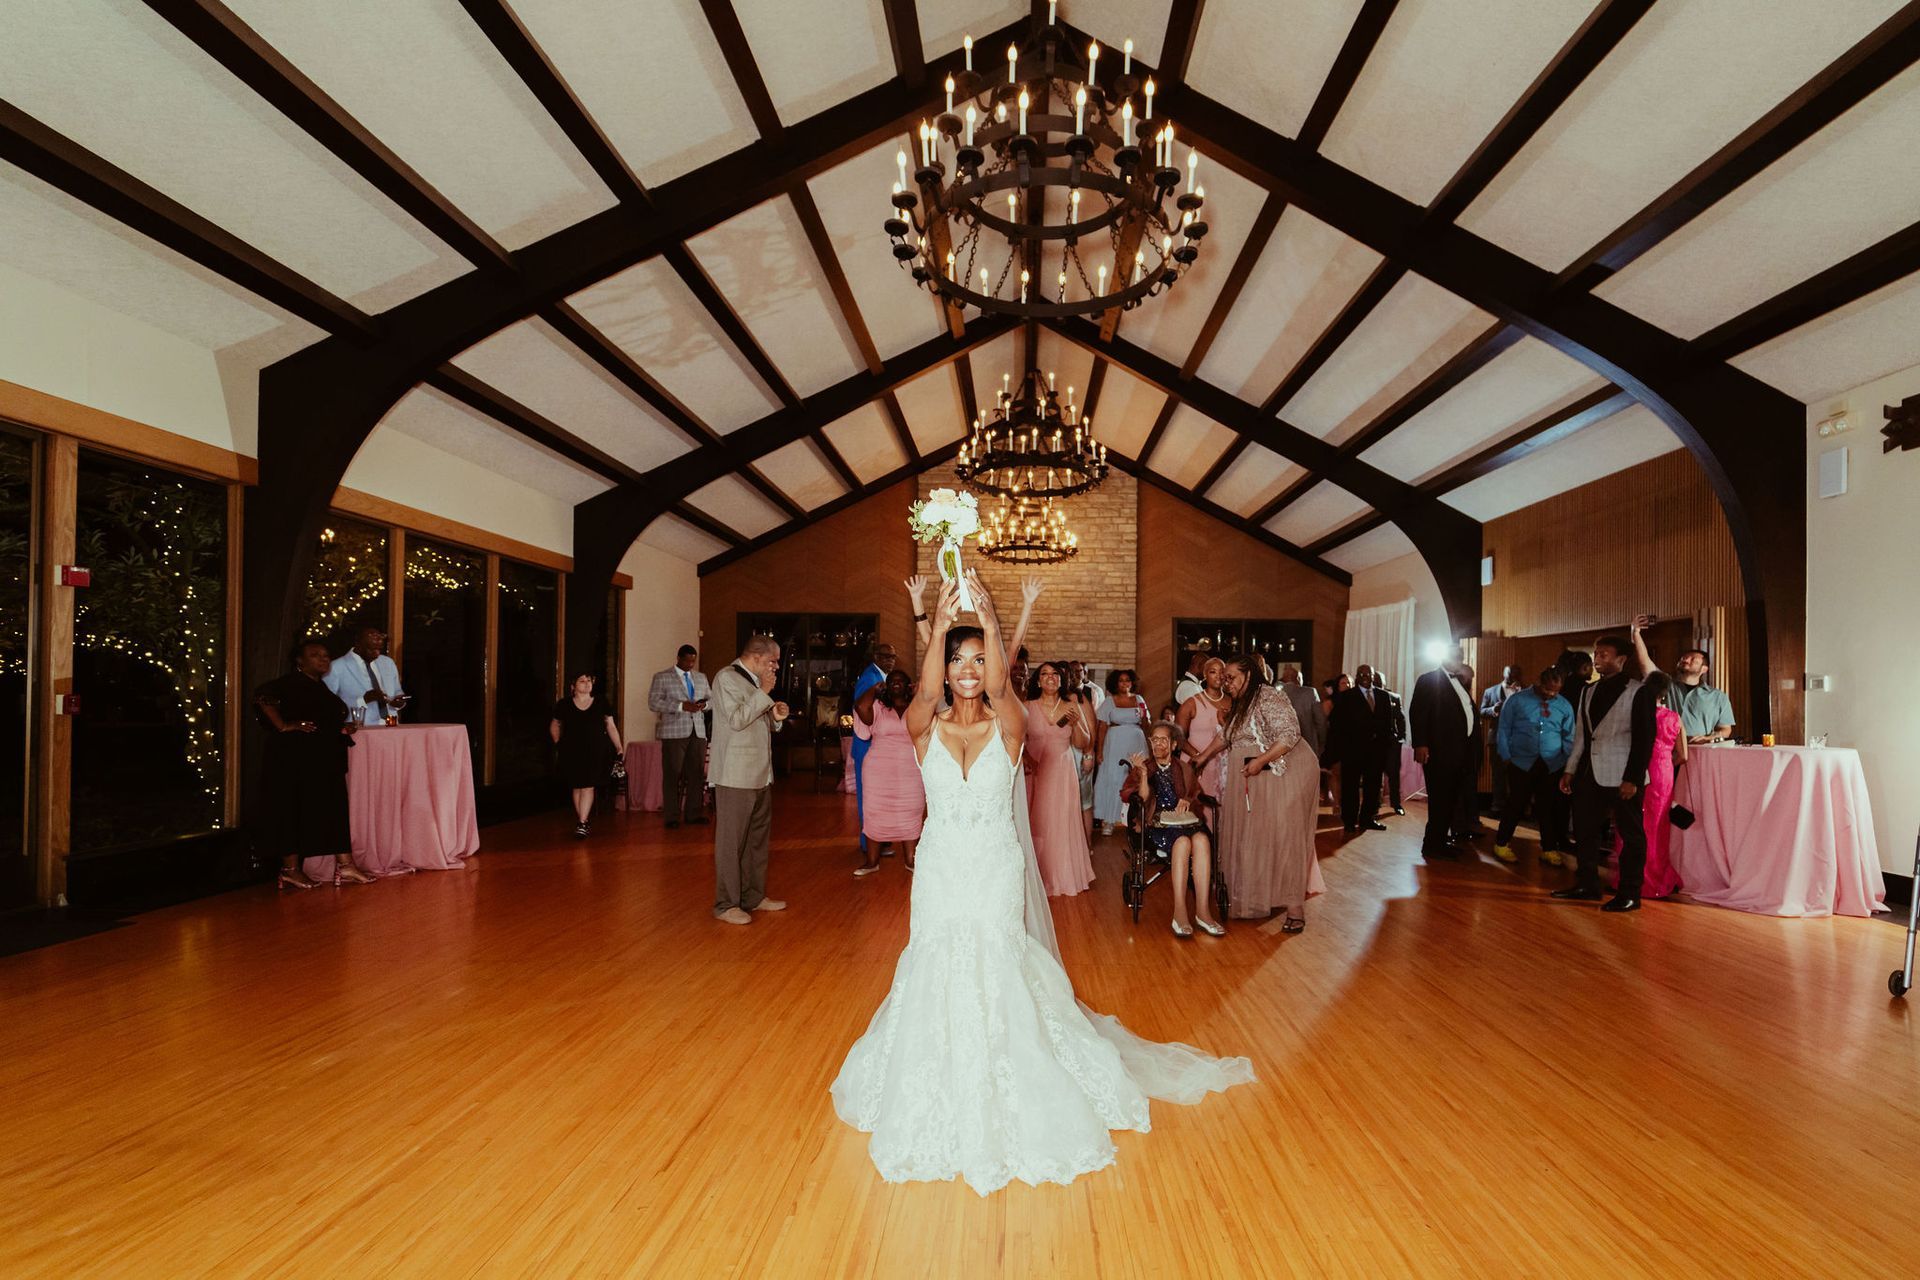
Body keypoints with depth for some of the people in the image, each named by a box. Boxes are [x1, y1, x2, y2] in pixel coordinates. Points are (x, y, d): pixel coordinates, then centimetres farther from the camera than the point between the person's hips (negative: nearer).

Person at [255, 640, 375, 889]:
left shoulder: (321, 686, 19)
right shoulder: (292, 682, -8)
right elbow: (262, 696, -23)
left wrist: (345, 728, 12)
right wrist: (283, 726, -23)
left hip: (325, 760, 9)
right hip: (297, 758, -9)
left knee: (334, 809, 5)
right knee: (296, 810, -2)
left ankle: (344, 865, 6)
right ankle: (290, 870, 7)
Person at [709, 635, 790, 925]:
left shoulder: (755, 681, 16)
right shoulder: (727, 678, -10)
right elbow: (736, 720, -22)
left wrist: (775, 716, 4)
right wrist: (764, 693, -18)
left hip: (760, 774, 9)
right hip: (736, 776, -9)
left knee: (758, 838, 14)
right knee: (731, 840, -2)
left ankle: (753, 897, 25)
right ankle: (726, 904, 7)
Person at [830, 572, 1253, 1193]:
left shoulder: (1007, 725, -7)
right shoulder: (925, 728, -4)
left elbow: (998, 688, -30)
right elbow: (925, 692, -27)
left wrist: (988, 618, -44)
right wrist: (940, 625, -41)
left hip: (997, 872, -1)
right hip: (940, 871, 1)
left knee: (996, 978, 3)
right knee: (936, 978, 7)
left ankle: (1004, 1104, 26)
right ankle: (940, 1102, 30)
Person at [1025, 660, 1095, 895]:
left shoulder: (1072, 708, 5)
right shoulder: (1027, 708, -2)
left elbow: (1083, 744, 8)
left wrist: (1076, 724, -9)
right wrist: (1029, 761, -19)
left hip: (1063, 773, 2)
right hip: (1035, 772, -2)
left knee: (1062, 824, 4)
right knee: (1037, 825, 2)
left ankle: (1063, 875, 20)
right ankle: (1038, 875, 15)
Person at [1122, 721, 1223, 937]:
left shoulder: (1185, 769, 23)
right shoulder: (1143, 767, 14)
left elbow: (1198, 797, 17)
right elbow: (1143, 799, 0)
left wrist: (1188, 801, -5)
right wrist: (1143, 774, -15)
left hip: (1183, 821, 3)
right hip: (1156, 824, -2)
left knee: (1201, 839, -33)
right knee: (1183, 841, -35)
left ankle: (1201, 911, -35)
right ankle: (1180, 912, -37)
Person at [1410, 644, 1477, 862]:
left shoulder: (1459, 682, 18)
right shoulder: (1428, 680, -5)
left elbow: (1467, 711, 13)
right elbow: (1418, 714, -13)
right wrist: (1420, 744, -20)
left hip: (1459, 752, 8)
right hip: (1439, 751, -8)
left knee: (1450, 799, 13)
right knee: (1440, 799, -4)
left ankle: (1440, 840, 22)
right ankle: (1433, 844, 4)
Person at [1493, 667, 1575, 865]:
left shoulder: (1565, 706, 8)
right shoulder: (1516, 700, 0)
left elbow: (1568, 738, 12)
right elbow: (1503, 730, 2)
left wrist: (1569, 764, 3)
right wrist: (1506, 757, -3)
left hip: (1552, 766, 3)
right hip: (1521, 763, -3)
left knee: (1549, 808, 8)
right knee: (1516, 805, 0)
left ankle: (1549, 849, 21)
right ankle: (1501, 844, 15)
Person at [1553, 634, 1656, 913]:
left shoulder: (1638, 692, -6)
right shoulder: (1588, 691, 13)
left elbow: (1644, 738, -10)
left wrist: (1633, 779, -15)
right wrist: (1570, 770, 12)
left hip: (1623, 778, -7)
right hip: (1590, 775, 7)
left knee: (1631, 835, 3)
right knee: (1583, 830, 10)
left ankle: (1629, 894, 12)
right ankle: (1587, 885, 22)